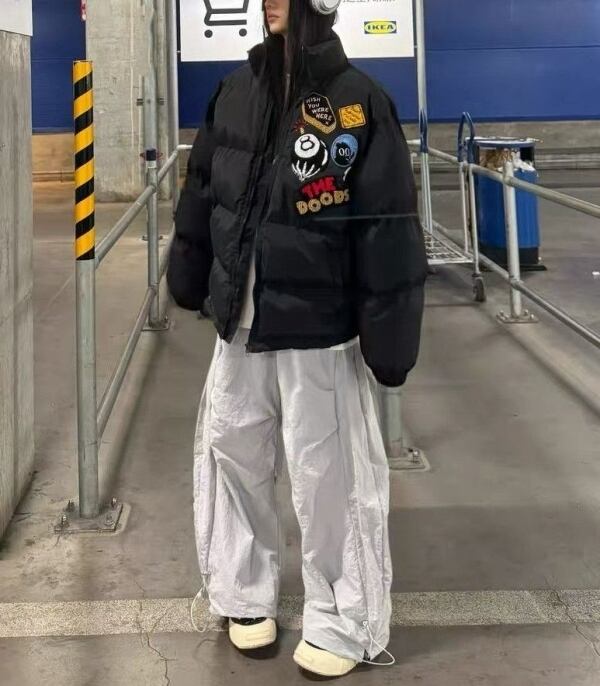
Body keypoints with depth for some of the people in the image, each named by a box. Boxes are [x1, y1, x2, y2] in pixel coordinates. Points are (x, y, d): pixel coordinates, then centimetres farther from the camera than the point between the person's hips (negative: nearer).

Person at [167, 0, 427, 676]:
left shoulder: (358, 101, -11)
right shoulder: (236, 93, 5)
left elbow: (388, 229, -14)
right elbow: (202, 193, 15)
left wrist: (388, 333, -16)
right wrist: (190, 278, 20)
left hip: (318, 328, -5)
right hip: (241, 322, 6)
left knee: (327, 477, 3)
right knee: (229, 452, 15)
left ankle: (342, 625, 22)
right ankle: (245, 594, 36)